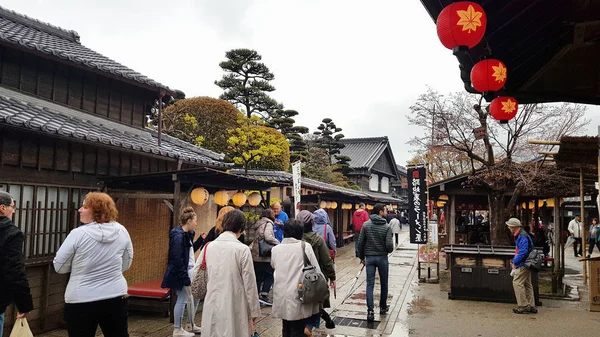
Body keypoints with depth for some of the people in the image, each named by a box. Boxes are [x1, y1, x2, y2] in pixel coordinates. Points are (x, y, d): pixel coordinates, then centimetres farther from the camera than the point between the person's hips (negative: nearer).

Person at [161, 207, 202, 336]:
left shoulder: (187, 234, 10)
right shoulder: (178, 236, -19)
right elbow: (177, 260, -22)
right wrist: (186, 279, -20)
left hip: (190, 271, 10)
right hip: (182, 272, -10)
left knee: (195, 297, 15)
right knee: (182, 300, 0)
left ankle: (191, 325, 28)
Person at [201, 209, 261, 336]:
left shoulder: (208, 247, 1)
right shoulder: (242, 249, -12)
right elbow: (249, 283, -9)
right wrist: (254, 311, 1)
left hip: (212, 307, 4)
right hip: (234, 309, -4)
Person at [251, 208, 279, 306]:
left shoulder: (258, 224, 19)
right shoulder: (268, 223, -9)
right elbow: (268, 237, -23)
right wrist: (278, 243, -11)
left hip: (255, 255, 8)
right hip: (265, 255, -8)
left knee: (258, 276, 12)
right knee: (269, 275, 2)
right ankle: (264, 296, -3)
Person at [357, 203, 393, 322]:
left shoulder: (366, 225, -2)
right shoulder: (386, 227, -11)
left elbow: (360, 243, -2)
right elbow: (389, 245, -16)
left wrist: (362, 257, 9)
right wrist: (390, 250, 8)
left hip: (369, 258, 2)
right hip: (382, 258, -2)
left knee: (370, 284, 2)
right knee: (384, 283, 16)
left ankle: (370, 311, -6)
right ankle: (383, 307, 30)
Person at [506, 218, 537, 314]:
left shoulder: (522, 236, -19)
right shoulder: (519, 235, 15)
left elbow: (523, 252, -26)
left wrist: (515, 262, -17)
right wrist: (514, 260, 14)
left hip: (522, 265, -11)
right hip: (525, 264, 11)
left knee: (517, 283, -8)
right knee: (527, 285, 13)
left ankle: (523, 306, -4)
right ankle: (531, 306, 19)